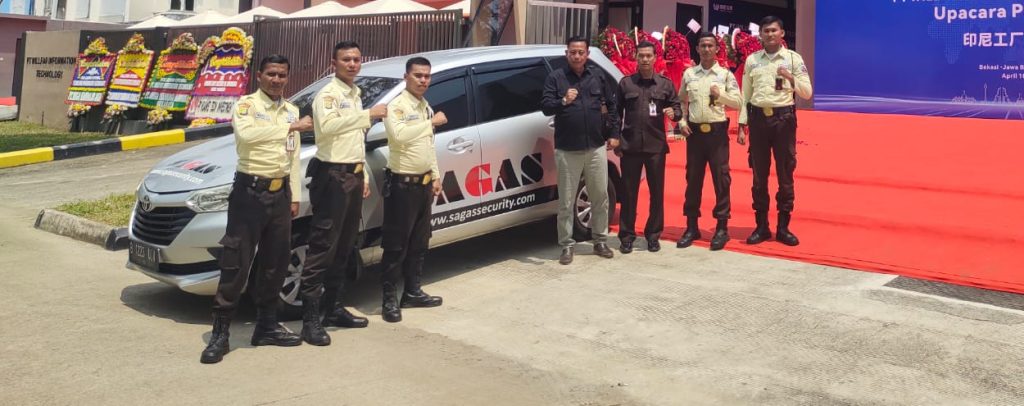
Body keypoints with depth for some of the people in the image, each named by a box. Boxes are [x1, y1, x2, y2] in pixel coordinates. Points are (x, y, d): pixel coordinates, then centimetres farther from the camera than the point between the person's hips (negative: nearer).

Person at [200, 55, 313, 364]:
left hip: (280, 193, 6)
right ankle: (220, 332, 1)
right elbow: (246, 133, -27)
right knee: (237, 263, -5)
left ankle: (267, 325, 22)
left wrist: (295, 196, 12)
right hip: (250, 191, -6)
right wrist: (290, 127, -24)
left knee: (275, 263, 11)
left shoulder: (291, 110, 15)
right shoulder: (247, 104, -4)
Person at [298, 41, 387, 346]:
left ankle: (335, 309, 24)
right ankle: (311, 320, -6)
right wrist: (368, 115, -29)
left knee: (344, 248, 14)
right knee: (322, 249, -9)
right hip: (332, 175, -9)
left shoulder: (355, 95, 19)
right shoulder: (327, 94, -9)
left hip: (352, 176, 9)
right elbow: (327, 126, -31)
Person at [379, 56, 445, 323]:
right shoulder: (397, 105, -12)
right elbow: (398, 136, -32)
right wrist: (431, 122, -24)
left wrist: (436, 177, 16)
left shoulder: (426, 107, 13)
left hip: (424, 182, 8)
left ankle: (412, 292, 24)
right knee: (396, 245, -4)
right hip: (402, 183, -8)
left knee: (419, 242, 14)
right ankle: (389, 299, 4)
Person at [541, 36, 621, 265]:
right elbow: (545, 107, -9)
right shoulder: (556, 78, 0)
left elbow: (611, 105, 13)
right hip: (567, 150, -3)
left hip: (596, 148, 3)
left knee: (600, 197, 9)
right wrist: (563, 101, -28)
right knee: (566, 202, 1)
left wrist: (614, 134, 8)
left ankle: (600, 241, 22)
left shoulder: (598, 76, 9)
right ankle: (567, 245, 10)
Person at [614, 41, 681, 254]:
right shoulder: (625, 83, 6)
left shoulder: (665, 84, 8)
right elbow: (616, 112, 9)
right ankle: (627, 235, 11)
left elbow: (677, 108, 11)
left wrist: (673, 113, -13)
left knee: (657, 192, 6)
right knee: (629, 192, 3)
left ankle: (653, 234, 18)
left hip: (656, 146, 1)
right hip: (630, 145, -1)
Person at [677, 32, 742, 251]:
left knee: (721, 179, -1)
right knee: (693, 179, 6)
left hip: (717, 131, -2)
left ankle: (722, 228, 7)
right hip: (694, 132, 2)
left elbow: (738, 102, -1)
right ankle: (691, 227, 15)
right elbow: (681, 101, 16)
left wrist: (720, 95, -16)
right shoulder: (688, 74, 9)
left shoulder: (726, 74, 3)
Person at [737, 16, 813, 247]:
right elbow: (746, 95, 8)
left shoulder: (793, 58, 2)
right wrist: (742, 126, 2)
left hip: (783, 118, -1)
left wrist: (791, 78, -18)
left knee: (785, 174, 3)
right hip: (758, 118, 2)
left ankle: (783, 227, 12)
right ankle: (761, 226, 15)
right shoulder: (752, 60, 7)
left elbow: (807, 93, -1)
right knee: (759, 175, 5)